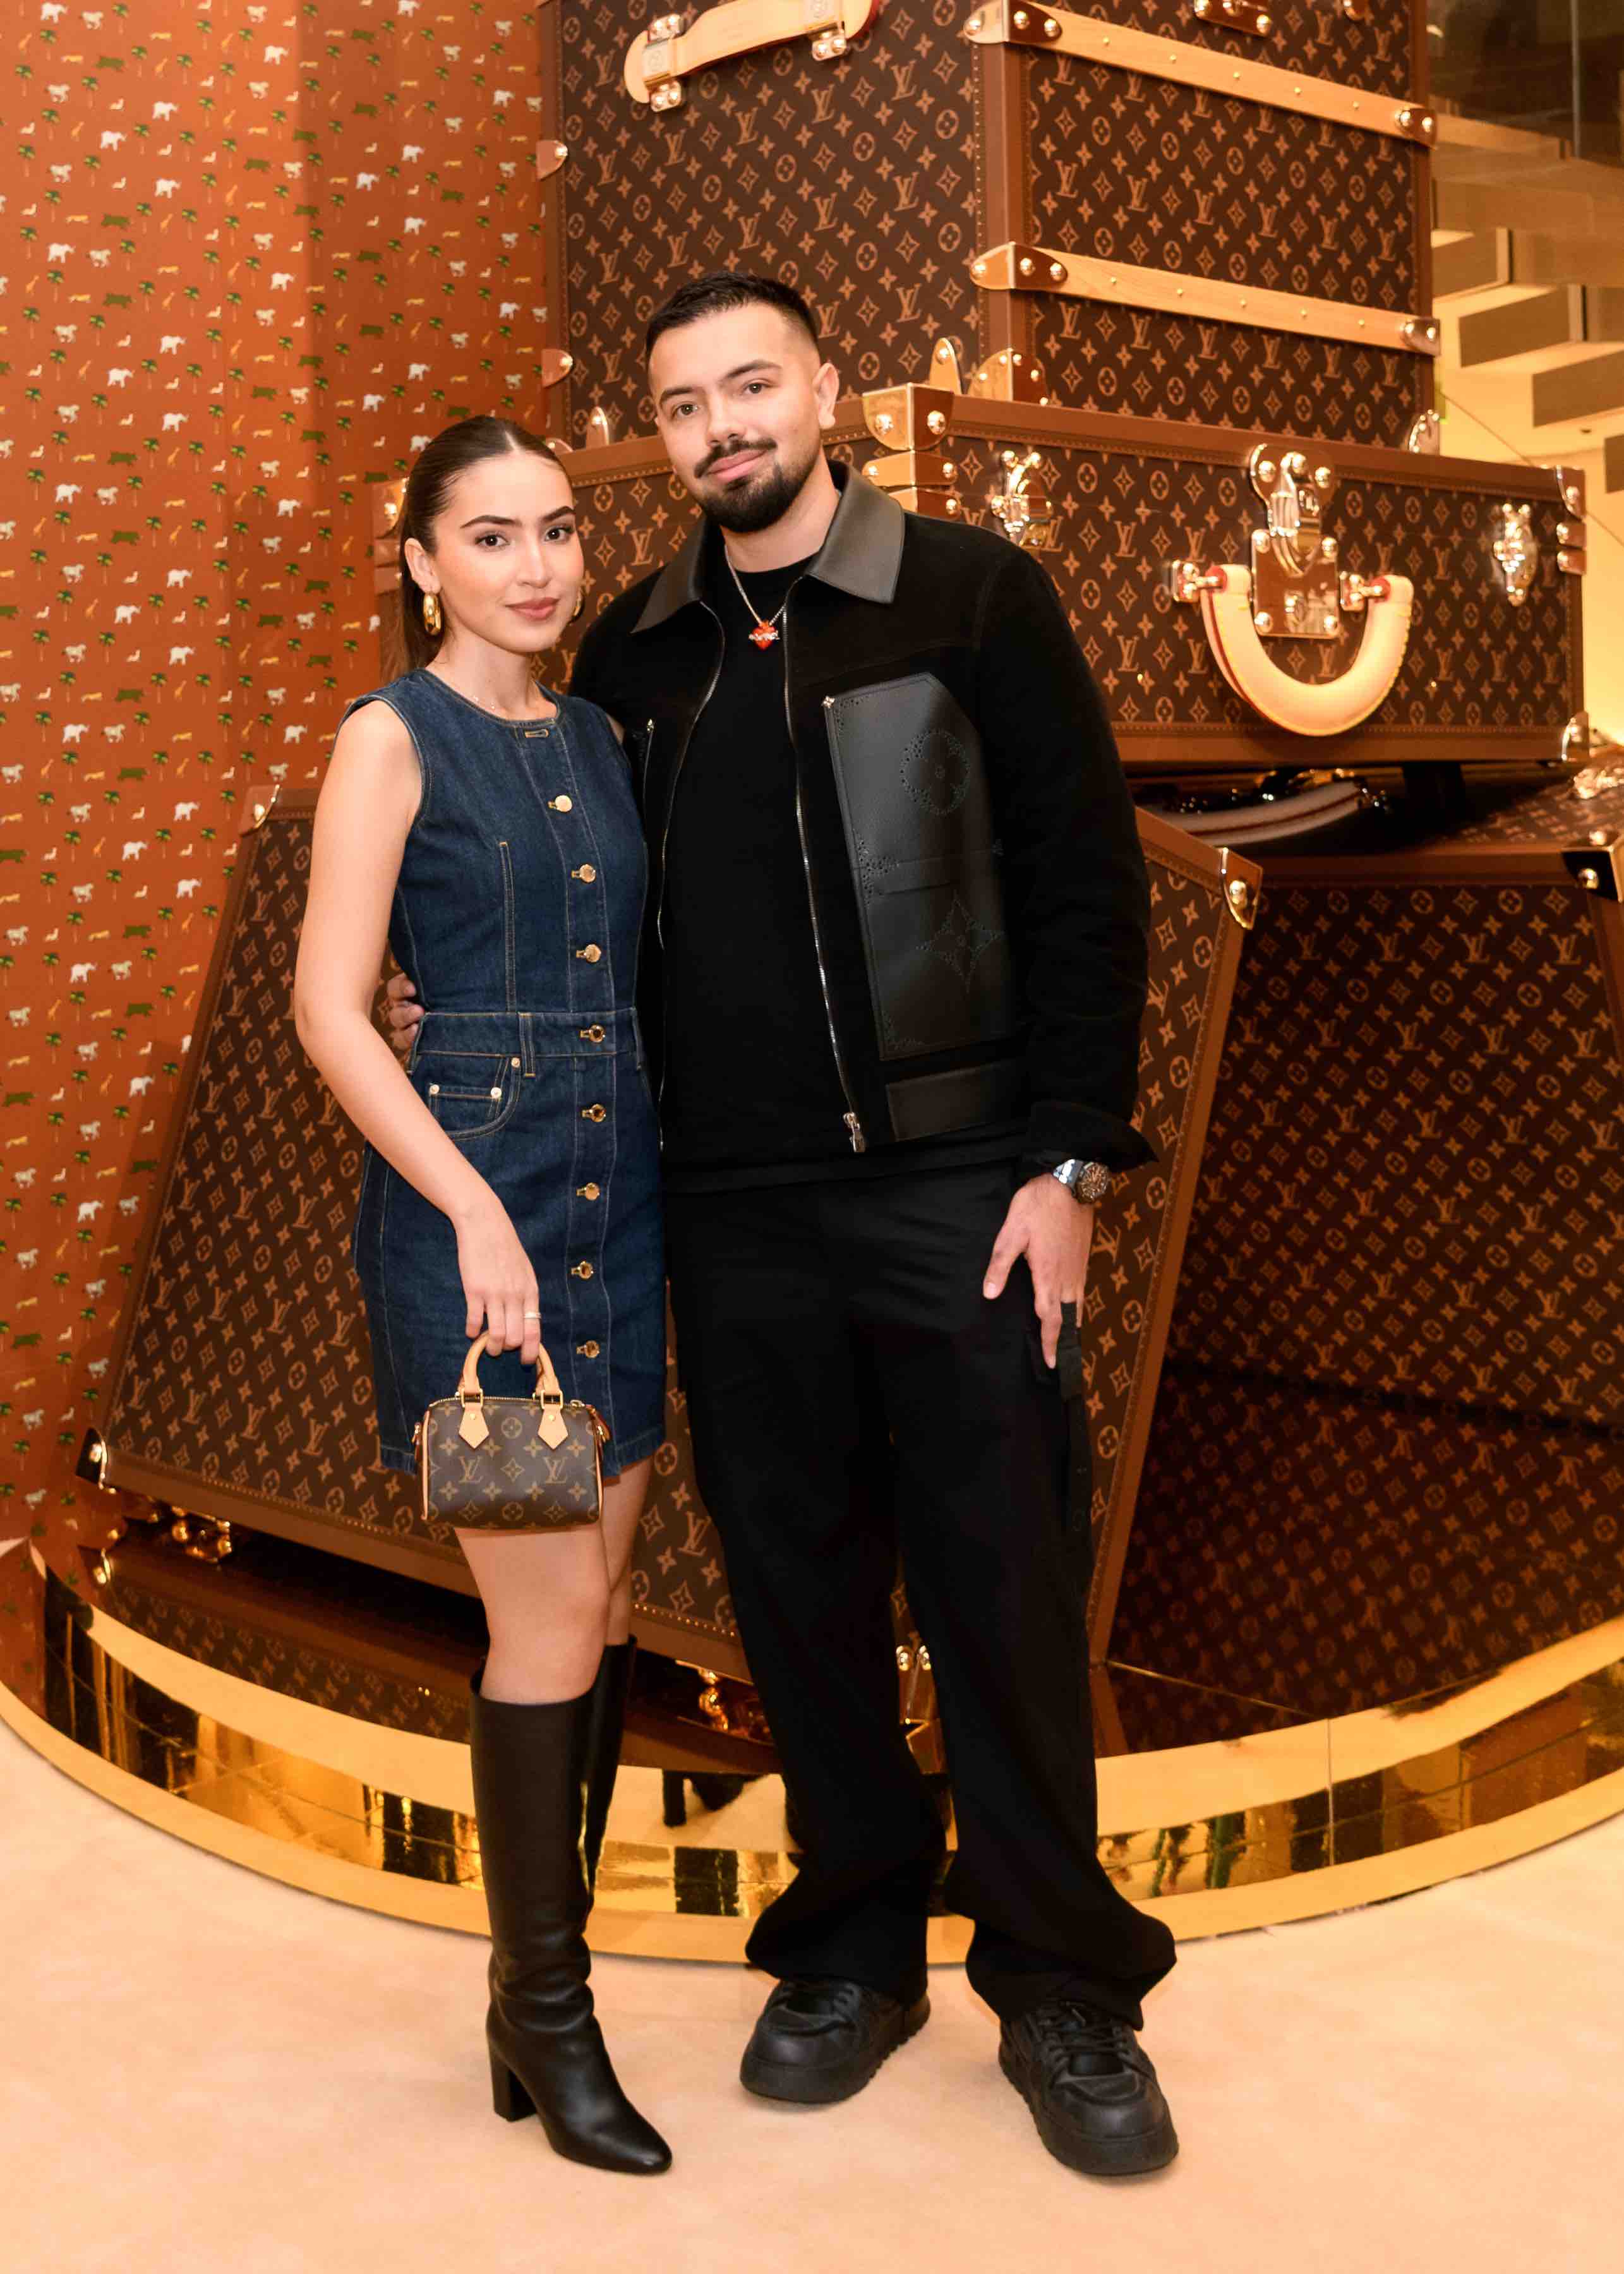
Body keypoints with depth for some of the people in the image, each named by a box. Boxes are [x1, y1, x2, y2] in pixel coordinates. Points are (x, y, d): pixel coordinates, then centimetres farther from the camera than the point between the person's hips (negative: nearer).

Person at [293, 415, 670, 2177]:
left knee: (602, 1600, 9)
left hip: (617, 1191, 6)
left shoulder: (595, 738, 14)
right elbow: (328, 1007, -10)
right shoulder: (394, 737, -4)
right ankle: (544, 2018, 9)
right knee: (552, 1611, -6)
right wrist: (476, 1210, -18)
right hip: (472, 1195, -6)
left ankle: (542, 1956, 24)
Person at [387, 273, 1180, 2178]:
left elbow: (1086, 884, -3)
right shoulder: (634, 654, 10)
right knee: (795, 1589, 10)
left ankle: (1062, 1990, 18)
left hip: (956, 1190, -3)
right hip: (733, 1213, 4)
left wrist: (1069, 1160, -8)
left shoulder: (973, 596, 0)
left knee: (1006, 1587, 2)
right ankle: (854, 1949, 27)